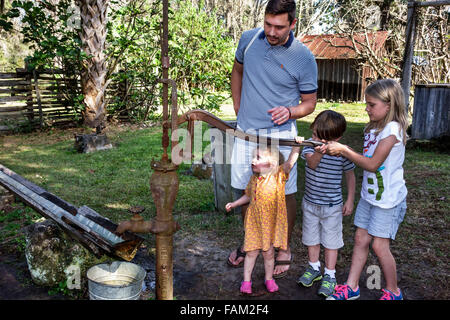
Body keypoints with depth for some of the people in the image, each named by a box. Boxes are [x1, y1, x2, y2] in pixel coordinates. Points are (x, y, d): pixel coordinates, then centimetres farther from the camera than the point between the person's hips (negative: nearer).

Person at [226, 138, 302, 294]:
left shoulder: (278, 175, -12)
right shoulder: (254, 178, 2)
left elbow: (290, 162, -29)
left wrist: (296, 147, -41)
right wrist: (234, 204, 17)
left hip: (271, 223, -3)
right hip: (254, 222, 3)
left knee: (268, 252, 11)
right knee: (251, 252, 9)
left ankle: (269, 279, 33)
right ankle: (246, 281, 24)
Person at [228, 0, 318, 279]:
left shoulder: (304, 58, -10)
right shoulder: (248, 39, 0)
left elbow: (310, 102, -1)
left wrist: (290, 111, -22)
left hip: (279, 133, -3)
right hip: (246, 131, 4)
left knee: (285, 193, 4)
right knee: (244, 190, 13)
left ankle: (285, 249, 25)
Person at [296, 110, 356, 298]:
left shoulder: (342, 153, -14)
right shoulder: (310, 145, -10)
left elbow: (350, 176, -1)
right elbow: (312, 163, -28)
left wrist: (350, 201, 0)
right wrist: (319, 152, -49)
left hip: (332, 206, -3)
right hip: (310, 202, 3)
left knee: (330, 240, 8)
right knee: (311, 238, 16)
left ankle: (329, 275, 23)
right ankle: (314, 268, 36)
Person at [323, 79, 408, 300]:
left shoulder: (392, 129, -18)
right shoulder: (372, 128, 8)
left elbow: (372, 164, -21)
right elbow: (365, 159, 7)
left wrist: (344, 150, -18)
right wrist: (341, 150, -5)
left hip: (388, 199, -8)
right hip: (368, 196, 8)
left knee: (379, 246, -2)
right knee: (360, 239, 10)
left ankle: (393, 292, 20)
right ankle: (351, 288, 21)